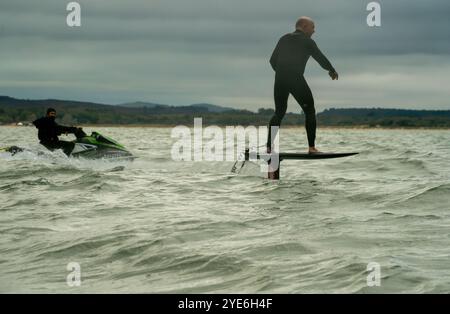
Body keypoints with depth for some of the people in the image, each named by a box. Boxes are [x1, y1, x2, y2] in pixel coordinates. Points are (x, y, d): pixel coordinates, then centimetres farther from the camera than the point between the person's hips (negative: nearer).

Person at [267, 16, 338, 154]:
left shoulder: (284, 39, 18)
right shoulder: (307, 41, 4)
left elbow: (272, 60, 15)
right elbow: (320, 58, 6)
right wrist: (332, 71, 23)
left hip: (280, 80, 5)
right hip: (296, 79, -5)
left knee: (279, 113, 15)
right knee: (309, 111, 5)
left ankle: (269, 147, 6)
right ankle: (311, 147, -2)